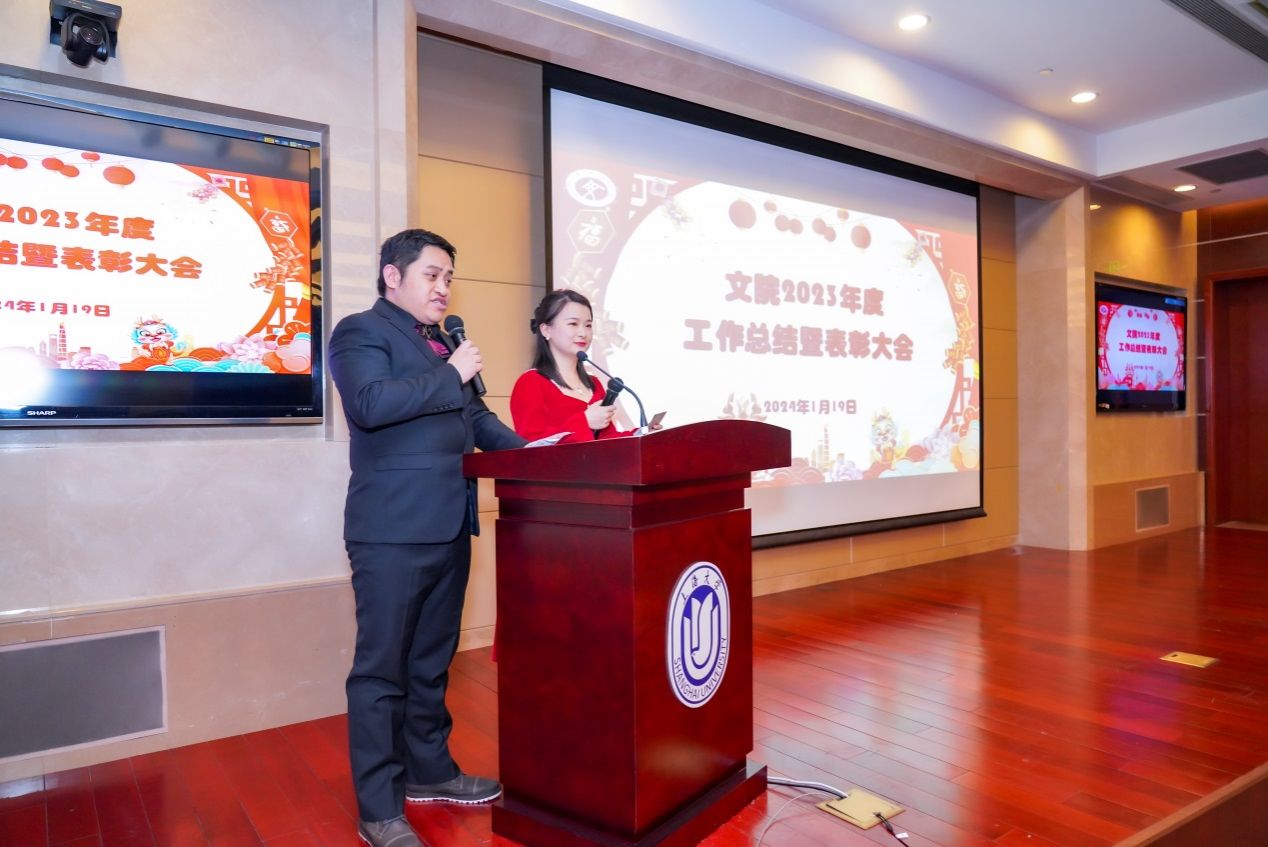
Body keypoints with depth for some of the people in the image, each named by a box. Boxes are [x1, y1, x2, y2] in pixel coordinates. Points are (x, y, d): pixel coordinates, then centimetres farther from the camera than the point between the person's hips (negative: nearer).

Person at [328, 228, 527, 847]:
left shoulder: (444, 342, 20)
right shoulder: (360, 332, -3)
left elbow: (473, 416, 23)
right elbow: (368, 404, -21)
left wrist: (526, 451, 8)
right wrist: (451, 376, -15)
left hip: (449, 525, 8)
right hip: (393, 529, -8)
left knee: (432, 660, 19)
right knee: (382, 668, 2)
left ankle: (429, 770, 34)